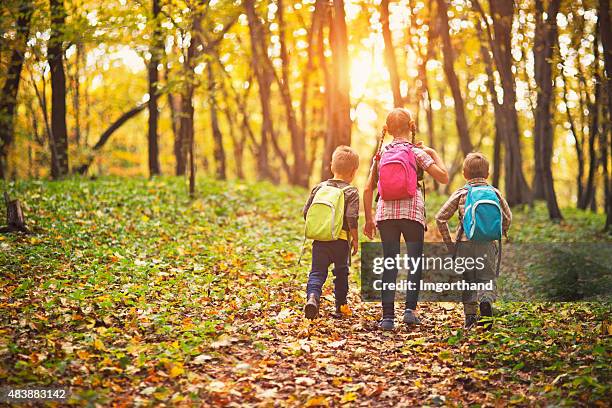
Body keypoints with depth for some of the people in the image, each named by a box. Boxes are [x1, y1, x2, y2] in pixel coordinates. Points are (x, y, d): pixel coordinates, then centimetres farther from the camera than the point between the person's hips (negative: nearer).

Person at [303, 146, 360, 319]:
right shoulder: (351, 192, -5)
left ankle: (312, 296, -23)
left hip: (319, 240, 2)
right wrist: (355, 239, -2)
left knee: (317, 271, 3)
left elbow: (306, 212, 9)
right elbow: (351, 218, -14)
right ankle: (340, 306, 24)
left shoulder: (319, 187, 8)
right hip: (341, 240, -2)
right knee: (341, 272, 15)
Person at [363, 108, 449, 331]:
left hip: (386, 212, 3)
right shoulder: (417, 152, 0)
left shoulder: (381, 153, 9)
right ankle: (410, 308, -7)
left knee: (389, 263, 5)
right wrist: (433, 153, 10)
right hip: (412, 212, -3)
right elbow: (443, 177, -4)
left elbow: (368, 189, 7)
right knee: (415, 262, 6)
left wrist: (368, 219, 14)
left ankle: (388, 315, 0)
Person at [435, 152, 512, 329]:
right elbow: (507, 218, 15)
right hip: (487, 245, 0)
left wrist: (449, 243, 8)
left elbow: (440, 218, 1)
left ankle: (470, 314, 2)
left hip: (465, 243, 0)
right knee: (487, 278, 7)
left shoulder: (461, 193, 4)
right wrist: (499, 235, 29)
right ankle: (486, 300, -21)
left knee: (468, 280, 11)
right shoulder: (495, 192, 9)